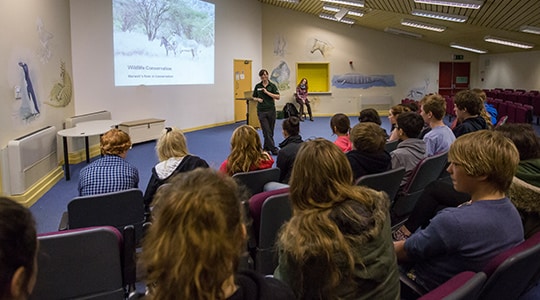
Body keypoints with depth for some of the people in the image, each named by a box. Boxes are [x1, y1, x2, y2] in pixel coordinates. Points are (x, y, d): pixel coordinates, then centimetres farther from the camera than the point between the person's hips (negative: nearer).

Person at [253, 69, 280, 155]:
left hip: (271, 110, 0)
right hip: (261, 111, 0)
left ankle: (266, 148, 21)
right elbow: (254, 97, 16)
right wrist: (258, 99, -6)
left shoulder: (272, 86, 1)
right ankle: (273, 149, -7)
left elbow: (278, 97, -9)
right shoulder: (257, 86, 7)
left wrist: (267, 92, -15)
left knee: (270, 130, 7)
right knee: (266, 130, -8)